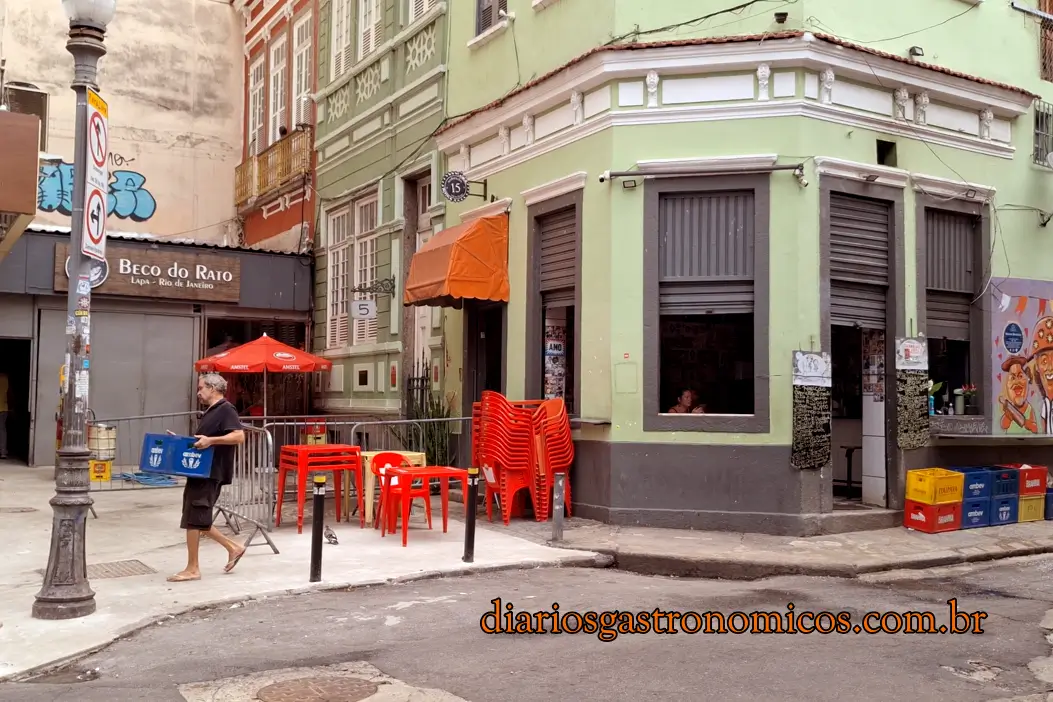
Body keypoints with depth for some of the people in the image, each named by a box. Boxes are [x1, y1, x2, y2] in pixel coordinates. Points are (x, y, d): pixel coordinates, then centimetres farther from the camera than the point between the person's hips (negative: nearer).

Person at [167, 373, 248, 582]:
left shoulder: (226, 410, -11)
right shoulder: (210, 412, 19)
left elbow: (239, 436, -24)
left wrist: (210, 440, -30)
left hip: (210, 474, -10)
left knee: (193, 520, -6)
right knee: (197, 519, 12)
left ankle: (193, 569, 2)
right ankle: (233, 547, 21)